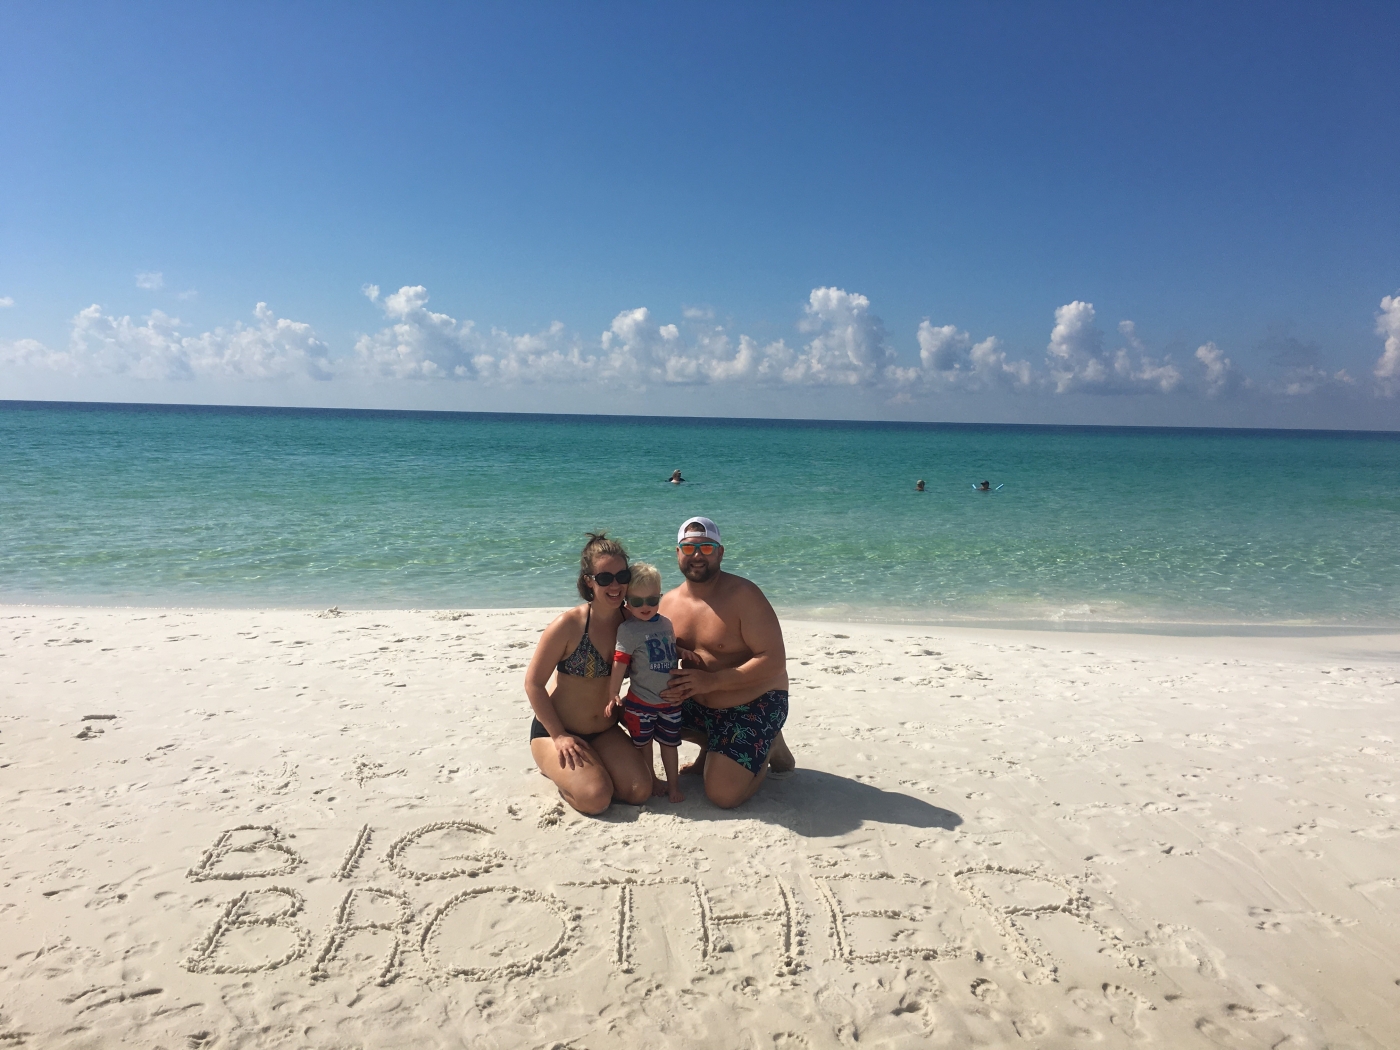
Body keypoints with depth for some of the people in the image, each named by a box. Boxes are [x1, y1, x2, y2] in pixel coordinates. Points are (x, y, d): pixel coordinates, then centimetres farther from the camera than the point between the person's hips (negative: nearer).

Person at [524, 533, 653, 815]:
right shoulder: (568, 625, -20)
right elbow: (533, 683, -13)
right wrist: (559, 736, -16)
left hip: (605, 732, 5)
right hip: (555, 731, -5)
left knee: (640, 790, -12)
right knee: (596, 797, -22)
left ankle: (587, 767, 15)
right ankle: (557, 768, 9)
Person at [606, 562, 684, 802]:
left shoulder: (666, 623, 3)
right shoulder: (628, 630, -16)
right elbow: (619, 665, -17)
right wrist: (613, 696, -16)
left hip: (671, 700, 5)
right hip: (641, 702, -5)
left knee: (669, 742, 16)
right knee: (643, 743, 11)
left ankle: (673, 784, 29)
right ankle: (652, 782, 28)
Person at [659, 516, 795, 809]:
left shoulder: (743, 595, -20)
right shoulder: (669, 602, -1)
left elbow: (774, 662, -24)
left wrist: (711, 680, -29)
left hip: (754, 705, -6)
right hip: (699, 706, 7)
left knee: (722, 795, -17)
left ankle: (769, 746, 13)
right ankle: (712, 747, 14)